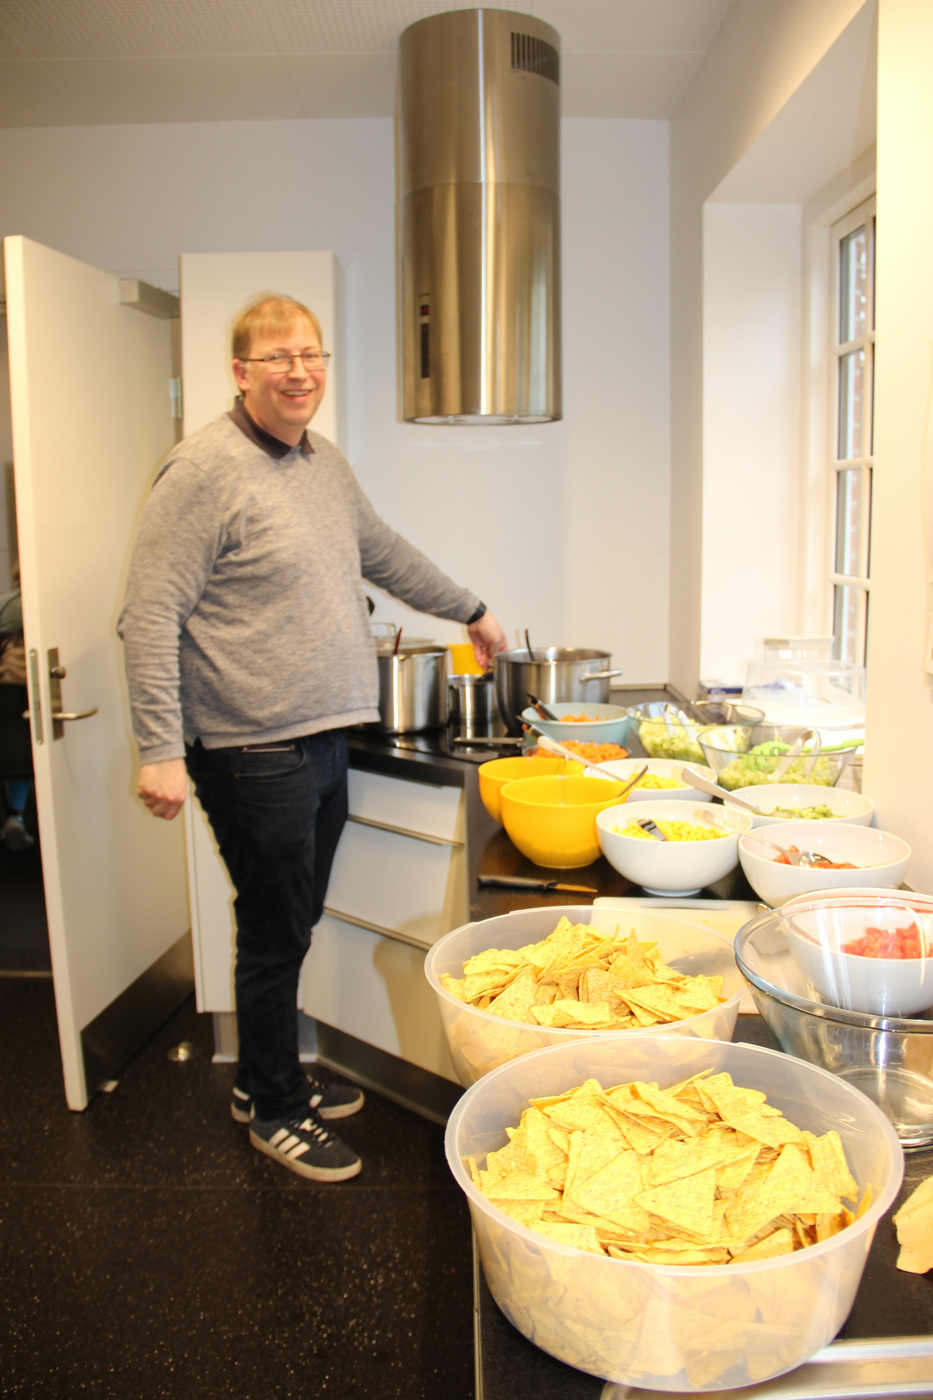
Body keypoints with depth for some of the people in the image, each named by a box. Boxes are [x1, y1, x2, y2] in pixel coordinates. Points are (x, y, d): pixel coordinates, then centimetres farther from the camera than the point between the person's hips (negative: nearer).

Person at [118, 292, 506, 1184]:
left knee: (292, 927, 18)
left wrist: (470, 611, 36)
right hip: (255, 756, -8)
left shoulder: (326, 466, 14)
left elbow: (386, 555, 28)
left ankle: (268, 1078, 37)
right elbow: (149, 617, -15)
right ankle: (274, 1111, 24)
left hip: (323, 742, 8)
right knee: (275, 936, 3)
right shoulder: (206, 470, -13)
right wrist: (159, 750, -20)